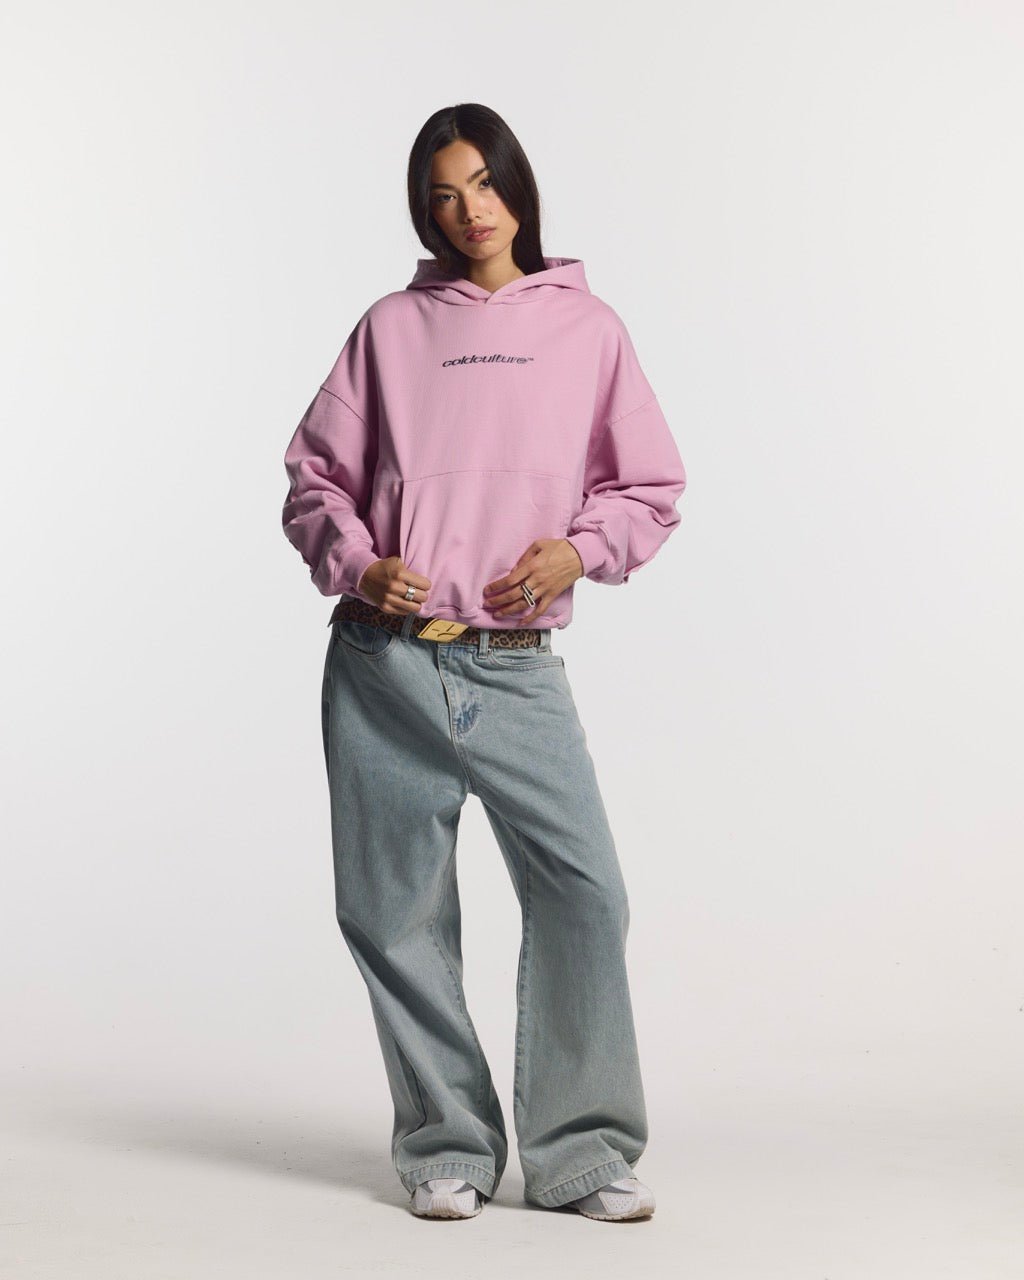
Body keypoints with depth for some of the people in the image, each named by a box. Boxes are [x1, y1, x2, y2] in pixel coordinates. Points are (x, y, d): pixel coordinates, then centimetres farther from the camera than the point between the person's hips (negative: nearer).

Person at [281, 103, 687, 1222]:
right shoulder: (392, 329, 10)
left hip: (517, 668, 0)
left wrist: (577, 549, -5)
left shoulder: (587, 328, 11)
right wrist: (354, 563, -5)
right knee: (396, 912, 3)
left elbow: (650, 488, 13)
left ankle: (581, 1153, 4)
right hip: (383, 666, 1)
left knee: (583, 893, -10)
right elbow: (314, 474, 13)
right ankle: (447, 1149, 17)